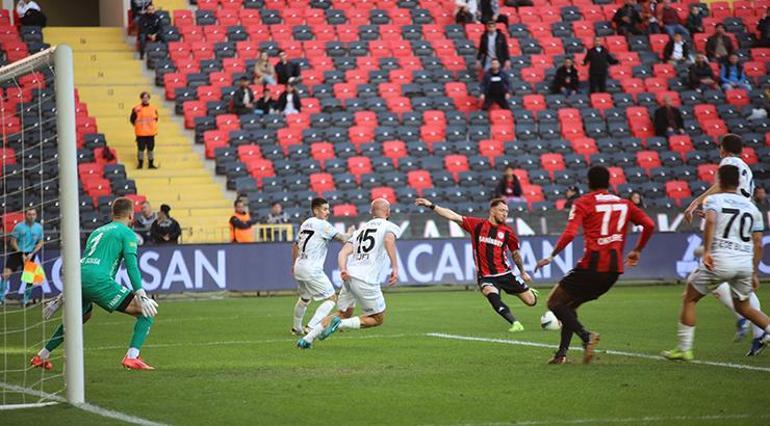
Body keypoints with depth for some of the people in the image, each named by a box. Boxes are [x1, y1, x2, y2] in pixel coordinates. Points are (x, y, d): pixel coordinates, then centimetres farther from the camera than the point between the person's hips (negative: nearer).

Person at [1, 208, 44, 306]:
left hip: (30, 254, 2)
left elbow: (41, 242, 7)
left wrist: (32, 254, -6)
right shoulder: (19, 226, -7)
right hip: (17, 252, -2)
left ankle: (26, 300, 14)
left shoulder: (39, 227, 2)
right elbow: (13, 242, -5)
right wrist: (22, 254, -10)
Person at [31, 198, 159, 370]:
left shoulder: (98, 231, 30)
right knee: (147, 312, -2)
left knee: (83, 316, 37)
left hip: (79, 278, 8)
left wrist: (62, 298, 39)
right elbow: (131, 265, -6)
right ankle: (132, 357, -18)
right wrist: (141, 295, -12)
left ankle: (41, 357, 39)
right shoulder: (127, 233, 9)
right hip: (98, 279, -8)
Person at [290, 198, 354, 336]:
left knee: (304, 298, 29)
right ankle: (311, 327, -14)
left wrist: (294, 264, 37)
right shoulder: (322, 225, -11)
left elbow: (295, 245, 25)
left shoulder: (305, 224, 15)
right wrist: (351, 235, 7)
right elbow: (341, 238, -14)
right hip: (311, 270, -9)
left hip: (299, 267, 9)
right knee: (331, 298, -5)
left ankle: (297, 328, 42)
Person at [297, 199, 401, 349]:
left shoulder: (360, 230, 25)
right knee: (378, 318, 10)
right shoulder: (389, 226, 6)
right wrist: (395, 267, -25)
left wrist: (343, 269, -5)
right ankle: (340, 324, -9)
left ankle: (307, 338, 12)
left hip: (349, 276, 7)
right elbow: (389, 240, -19)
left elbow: (344, 252, 10)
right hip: (366, 281, -7)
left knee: (344, 314, 24)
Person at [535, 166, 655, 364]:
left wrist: (551, 256, -4)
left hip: (592, 265, -6)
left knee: (555, 302, 6)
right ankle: (562, 353, 10)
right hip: (614, 268, 6)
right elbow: (649, 225, 7)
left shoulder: (583, 203, 0)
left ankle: (585, 335, -17)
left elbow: (570, 234, -13)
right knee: (570, 305, 20)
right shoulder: (624, 204, 15)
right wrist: (637, 251, 21)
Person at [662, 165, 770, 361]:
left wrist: (706, 251, -25)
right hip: (745, 262, 5)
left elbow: (710, 221, -19)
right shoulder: (751, 207, 18)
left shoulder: (713, 200, 4)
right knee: (743, 306, 24)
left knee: (689, 299, 12)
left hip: (720, 259, -5)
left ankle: (684, 349, 8)